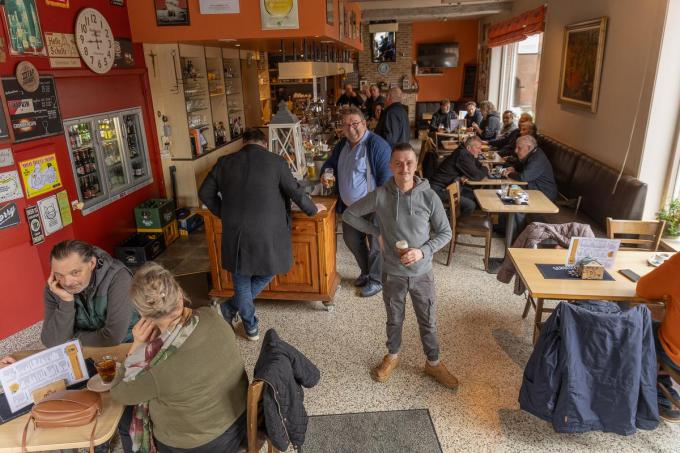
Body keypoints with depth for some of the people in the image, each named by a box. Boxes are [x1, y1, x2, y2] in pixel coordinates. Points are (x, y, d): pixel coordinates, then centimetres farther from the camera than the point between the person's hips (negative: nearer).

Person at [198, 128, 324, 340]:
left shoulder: (225, 162, 3)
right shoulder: (276, 162, -5)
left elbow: (205, 193, 9)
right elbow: (295, 192, -2)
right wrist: (313, 209, 16)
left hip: (235, 233, 3)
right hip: (267, 233, -2)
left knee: (242, 280, 19)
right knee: (267, 272, 22)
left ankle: (251, 327, 29)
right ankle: (230, 308, 20)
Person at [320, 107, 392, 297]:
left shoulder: (376, 144, -18)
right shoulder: (341, 145, 7)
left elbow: (386, 176, -20)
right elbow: (330, 164, 23)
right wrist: (325, 174, 1)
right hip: (349, 206, 8)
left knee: (375, 245, 6)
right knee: (351, 240, 19)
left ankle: (376, 280, 26)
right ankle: (366, 272, 41)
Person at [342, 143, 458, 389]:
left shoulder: (429, 197, -14)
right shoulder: (379, 196, -14)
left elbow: (445, 233, -5)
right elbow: (349, 214, -1)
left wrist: (423, 251, -20)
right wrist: (377, 231, -6)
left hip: (422, 273, 0)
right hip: (392, 273, 0)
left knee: (428, 322, 17)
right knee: (394, 320, 21)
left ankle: (433, 363, 40)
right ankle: (392, 356, 46)